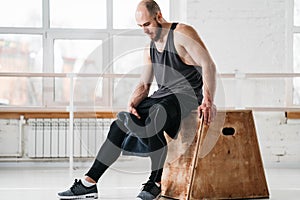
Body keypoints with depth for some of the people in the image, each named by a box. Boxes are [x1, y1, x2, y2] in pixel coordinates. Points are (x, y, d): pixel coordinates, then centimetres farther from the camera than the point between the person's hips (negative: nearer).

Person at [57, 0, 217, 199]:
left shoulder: (181, 33, -9)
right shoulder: (150, 49, 16)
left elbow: (208, 65, -16)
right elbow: (144, 85, 14)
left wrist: (209, 101, -24)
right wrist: (132, 104, -7)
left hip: (187, 94, -8)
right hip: (162, 94, 8)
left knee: (152, 122, -34)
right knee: (121, 123, -7)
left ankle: (155, 183, -18)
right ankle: (89, 182, -7)